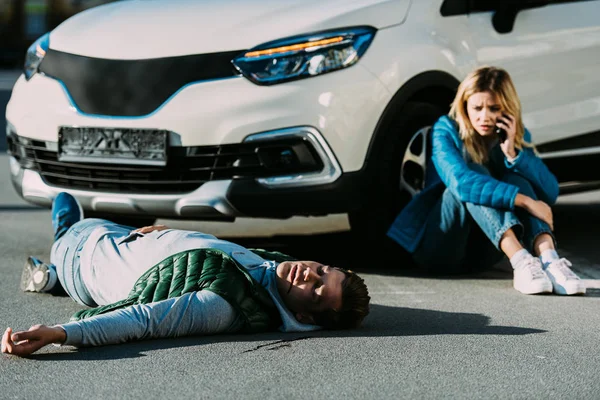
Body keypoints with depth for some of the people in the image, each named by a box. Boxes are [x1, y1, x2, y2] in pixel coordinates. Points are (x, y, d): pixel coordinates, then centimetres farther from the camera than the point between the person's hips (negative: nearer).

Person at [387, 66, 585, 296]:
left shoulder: (517, 137, 3)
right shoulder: (446, 131, -11)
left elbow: (550, 194, -9)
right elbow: (460, 180, -32)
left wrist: (514, 154, -21)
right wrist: (524, 201, -38)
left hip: (483, 251, 4)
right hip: (438, 247, -4)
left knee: (515, 178, -20)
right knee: (472, 170, -28)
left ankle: (548, 258, -41)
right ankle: (521, 263, -46)